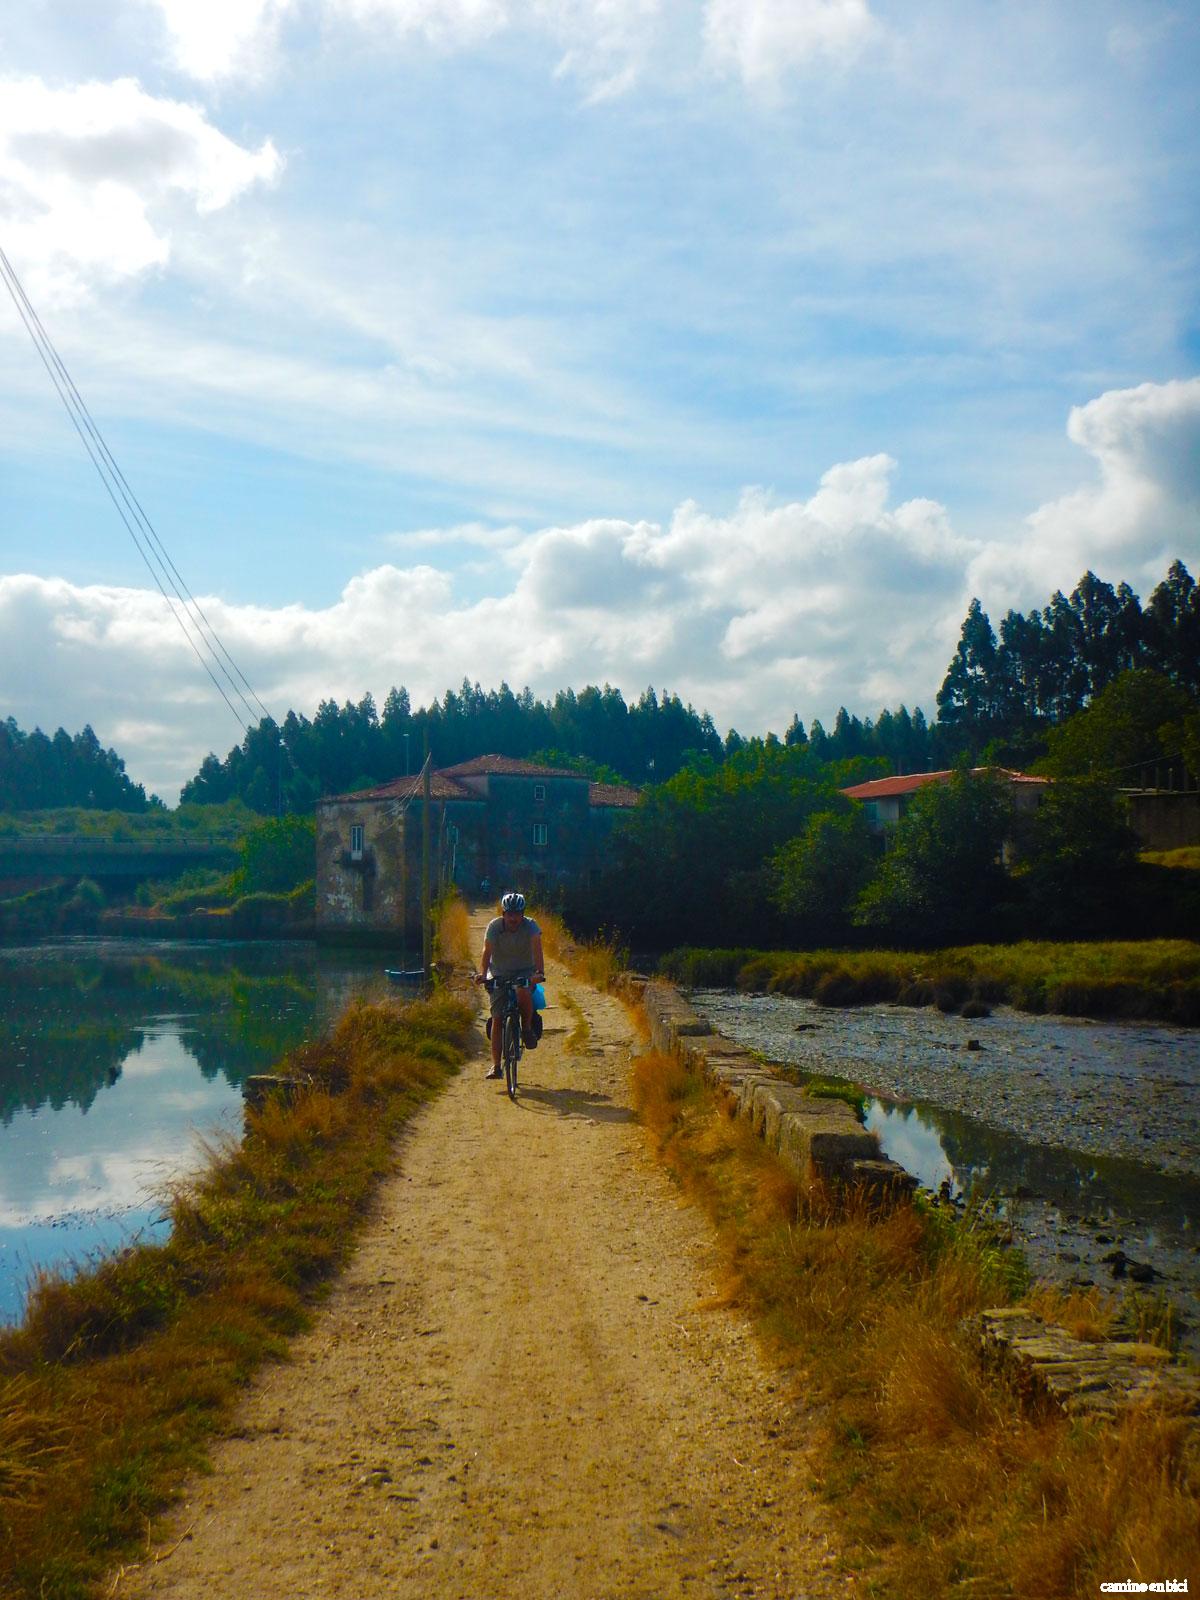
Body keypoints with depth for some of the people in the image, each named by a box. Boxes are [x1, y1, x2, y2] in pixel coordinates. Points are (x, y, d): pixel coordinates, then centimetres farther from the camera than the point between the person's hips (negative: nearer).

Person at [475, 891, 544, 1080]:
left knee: (523, 992, -36)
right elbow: (487, 951, -22)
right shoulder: (494, 926, -13)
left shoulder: (530, 926, -14)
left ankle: (527, 1028, -9)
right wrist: (482, 973, -39)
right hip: (500, 974, 1)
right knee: (497, 1019, -7)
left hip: (525, 972, -1)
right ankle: (496, 1066, -2)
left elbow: (536, 949, -27)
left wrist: (540, 972, -44)